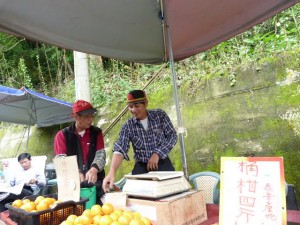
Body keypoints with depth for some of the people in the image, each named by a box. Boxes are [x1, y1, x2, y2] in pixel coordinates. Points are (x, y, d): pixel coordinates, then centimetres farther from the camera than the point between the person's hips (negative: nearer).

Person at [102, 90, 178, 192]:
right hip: (141, 166, 1)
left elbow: (172, 136, -4)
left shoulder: (160, 115, -5)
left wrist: (157, 154, -16)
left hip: (162, 164, 0)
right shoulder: (128, 126, -6)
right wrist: (112, 172, -32)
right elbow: (120, 149, -16)